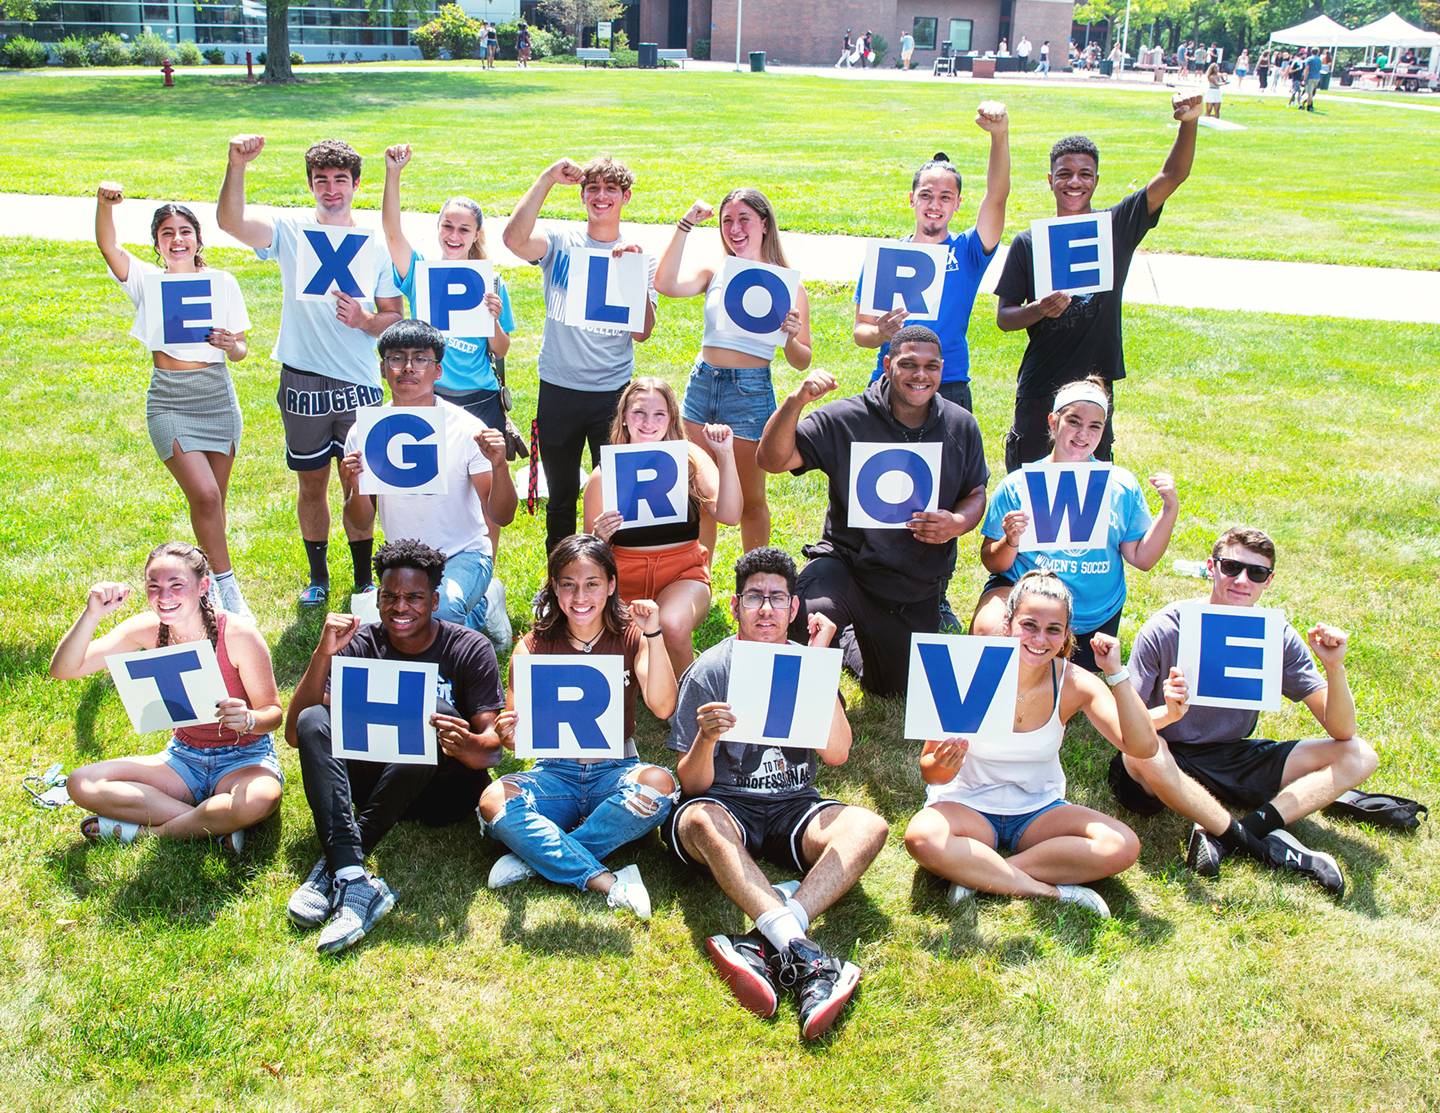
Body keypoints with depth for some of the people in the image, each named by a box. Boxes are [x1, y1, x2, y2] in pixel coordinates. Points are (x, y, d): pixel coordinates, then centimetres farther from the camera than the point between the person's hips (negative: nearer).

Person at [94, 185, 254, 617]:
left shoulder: (222, 282, 5)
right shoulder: (147, 280, 3)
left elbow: (241, 350, 5)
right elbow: (107, 245, -15)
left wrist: (232, 345, -18)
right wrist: (104, 203, -33)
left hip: (218, 396, 2)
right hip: (170, 401, -2)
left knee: (213, 500, 9)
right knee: (204, 494, -16)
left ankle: (208, 581, 27)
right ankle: (227, 589, -6)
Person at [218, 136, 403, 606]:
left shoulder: (376, 245, 4)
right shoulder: (290, 233, 0)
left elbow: (395, 317, 6)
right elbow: (230, 221, -18)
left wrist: (364, 320, -15)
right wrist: (237, 166, -33)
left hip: (359, 385, 0)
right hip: (303, 384, 0)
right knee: (312, 484, 12)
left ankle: (363, 580, 21)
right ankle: (318, 576, 28)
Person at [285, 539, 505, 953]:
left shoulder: (469, 650, -6)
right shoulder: (361, 645, 0)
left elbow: (492, 748, -14)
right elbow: (295, 734, -9)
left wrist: (465, 744, -38)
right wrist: (323, 654, -21)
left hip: (447, 790, -2)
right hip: (380, 780, 3)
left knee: (438, 716, -32)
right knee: (314, 721, -22)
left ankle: (333, 863, -30)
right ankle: (354, 878, -42)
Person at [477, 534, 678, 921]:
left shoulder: (630, 637, 0)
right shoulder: (533, 648, 2)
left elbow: (662, 708, -15)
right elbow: (515, 728, -2)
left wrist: (653, 635, -24)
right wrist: (508, 734, -27)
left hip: (615, 770, 0)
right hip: (555, 773, 1)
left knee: (658, 784, -33)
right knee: (493, 802, -29)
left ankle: (537, 856, -23)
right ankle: (607, 883, -31)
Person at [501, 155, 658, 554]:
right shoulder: (560, 244, 1)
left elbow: (642, 332, -5)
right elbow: (514, 239, -21)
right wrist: (547, 178, -19)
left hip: (614, 392, 0)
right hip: (558, 390, 0)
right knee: (561, 494, 14)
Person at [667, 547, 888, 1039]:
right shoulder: (709, 671, -2)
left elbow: (836, 754, -6)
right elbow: (693, 785, -5)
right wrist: (706, 738, -27)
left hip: (794, 808, 3)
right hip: (727, 807, -3)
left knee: (869, 825, -25)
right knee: (700, 821, -37)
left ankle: (764, 947, -42)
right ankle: (805, 956, -50)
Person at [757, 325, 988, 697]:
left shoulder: (961, 426, -1)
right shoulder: (845, 419, -13)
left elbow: (976, 494, 8)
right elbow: (772, 460, -17)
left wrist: (958, 523, -16)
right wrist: (796, 401, -33)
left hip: (916, 587, 4)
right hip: (846, 563, -4)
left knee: (894, 688, 20)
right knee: (808, 617, -38)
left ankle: (850, 642, 53)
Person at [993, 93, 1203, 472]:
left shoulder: (1117, 227, 2)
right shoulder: (1027, 243, 0)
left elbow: (1172, 175, -7)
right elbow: (1004, 318, 0)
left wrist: (1189, 123, -23)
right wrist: (1041, 309, -20)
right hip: (1038, 392, 0)